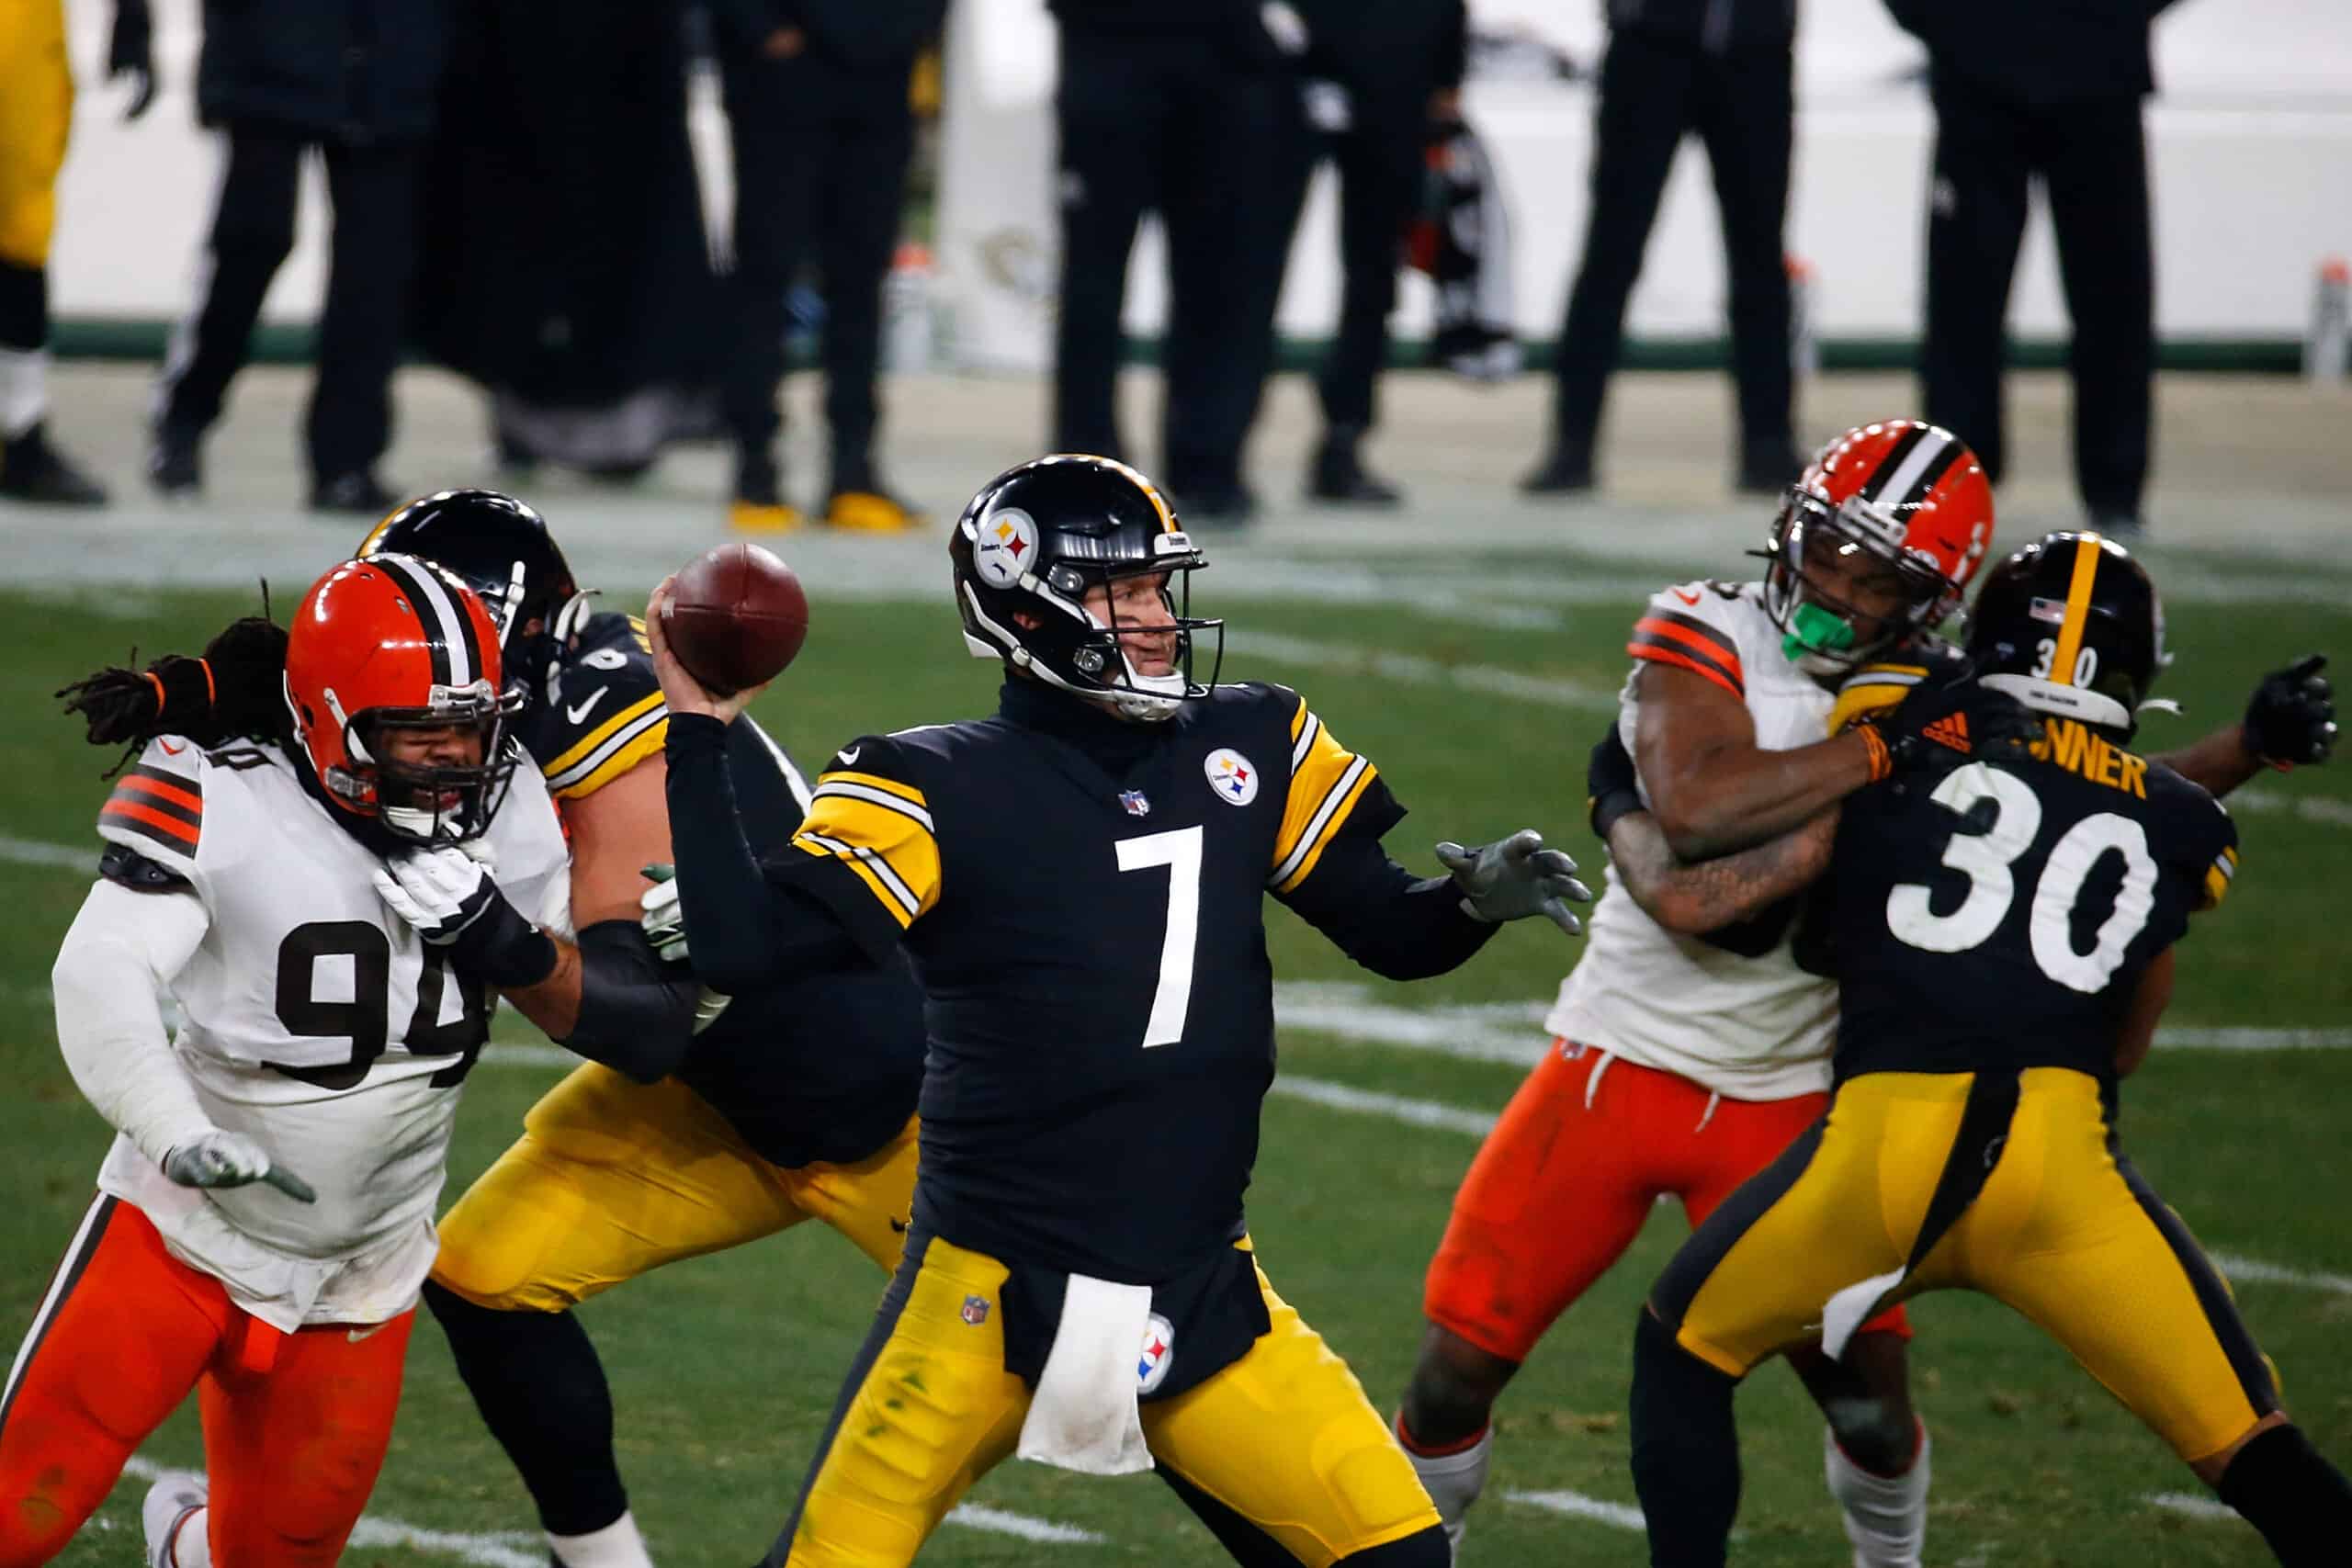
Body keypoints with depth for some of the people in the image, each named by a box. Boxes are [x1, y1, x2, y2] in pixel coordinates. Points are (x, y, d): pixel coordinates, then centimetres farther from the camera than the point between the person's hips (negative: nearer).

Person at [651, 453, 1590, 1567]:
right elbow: (740, 948, -15)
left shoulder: (1250, 751, 6)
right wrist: (699, 737, -16)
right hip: (1001, 1297, -4)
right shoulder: (946, 791, -8)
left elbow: (1391, 933, 13)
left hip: (1200, 1298, 4)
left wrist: (1479, 900, -8)